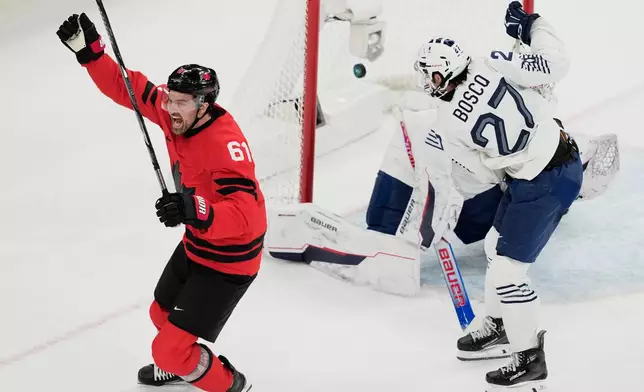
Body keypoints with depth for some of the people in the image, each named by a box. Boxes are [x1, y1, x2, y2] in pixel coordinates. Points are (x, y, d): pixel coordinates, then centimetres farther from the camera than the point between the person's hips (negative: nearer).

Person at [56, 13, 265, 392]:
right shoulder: (176, 112, -12)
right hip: (196, 244, 9)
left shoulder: (224, 145, -35)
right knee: (163, 314, 29)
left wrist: (194, 211, -57)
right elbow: (127, 87, 0)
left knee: (172, 348, -7)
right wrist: (90, 51, -13)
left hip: (227, 260, -9)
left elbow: (245, 216, -43)